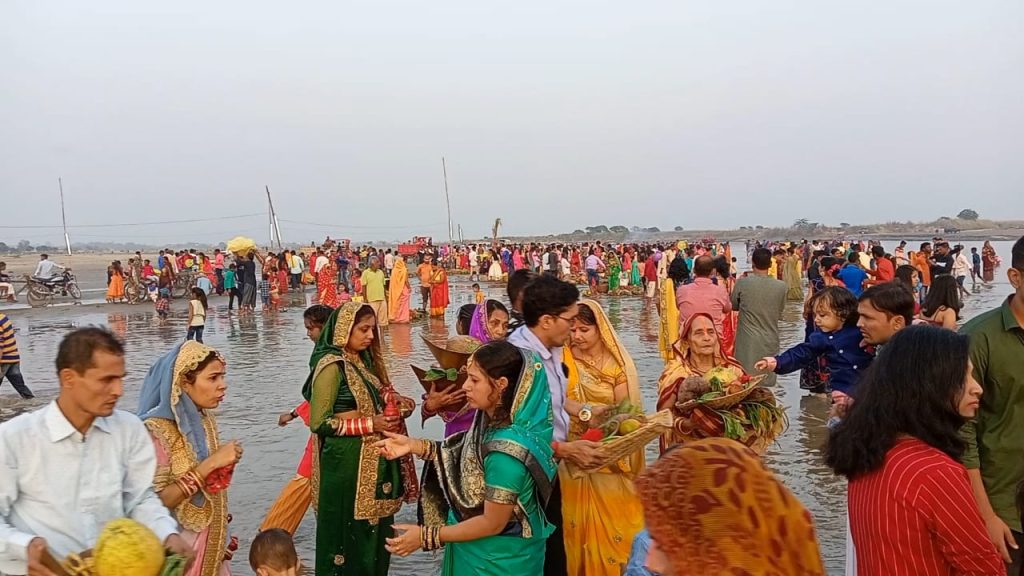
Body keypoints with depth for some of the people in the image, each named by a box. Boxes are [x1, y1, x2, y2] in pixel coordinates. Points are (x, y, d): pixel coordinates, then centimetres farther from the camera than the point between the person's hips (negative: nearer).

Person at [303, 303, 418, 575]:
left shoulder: (362, 360, 10)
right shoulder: (332, 366, -15)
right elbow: (319, 422, -18)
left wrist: (396, 402, 1)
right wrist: (369, 425, -19)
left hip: (373, 459, 8)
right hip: (345, 462, -8)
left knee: (374, 530, 13)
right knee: (350, 531, 3)